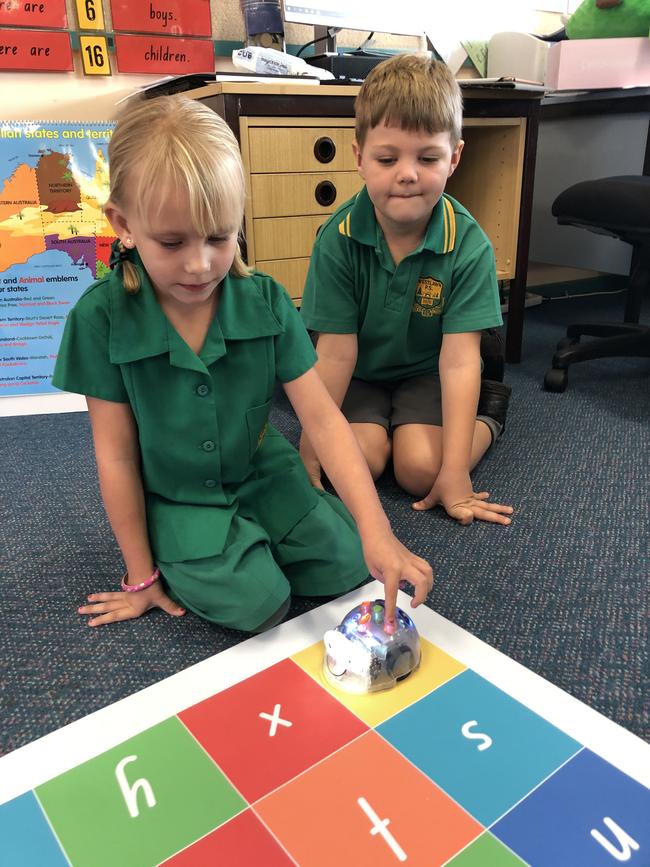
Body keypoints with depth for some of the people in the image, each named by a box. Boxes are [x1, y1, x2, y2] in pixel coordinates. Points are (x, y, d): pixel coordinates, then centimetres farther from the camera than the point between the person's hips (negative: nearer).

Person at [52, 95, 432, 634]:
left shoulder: (265, 302, -14)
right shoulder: (103, 317, -19)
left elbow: (322, 418, -16)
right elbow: (116, 455, -12)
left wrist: (376, 529, -26)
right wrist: (141, 577, -4)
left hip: (261, 474, 3)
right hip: (173, 499, -2)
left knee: (346, 564, -12)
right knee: (257, 600, -21)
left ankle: (247, 541, 12)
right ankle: (179, 558, 10)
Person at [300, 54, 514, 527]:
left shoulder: (468, 244, -22)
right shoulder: (338, 238, -20)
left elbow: (459, 360, -24)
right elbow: (336, 351, -17)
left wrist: (454, 473, -26)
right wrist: (311, 445, -15)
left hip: (425, 372, -1)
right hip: (361, 373, 1)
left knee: (419, 468, -21)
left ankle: (487, 415, 9)